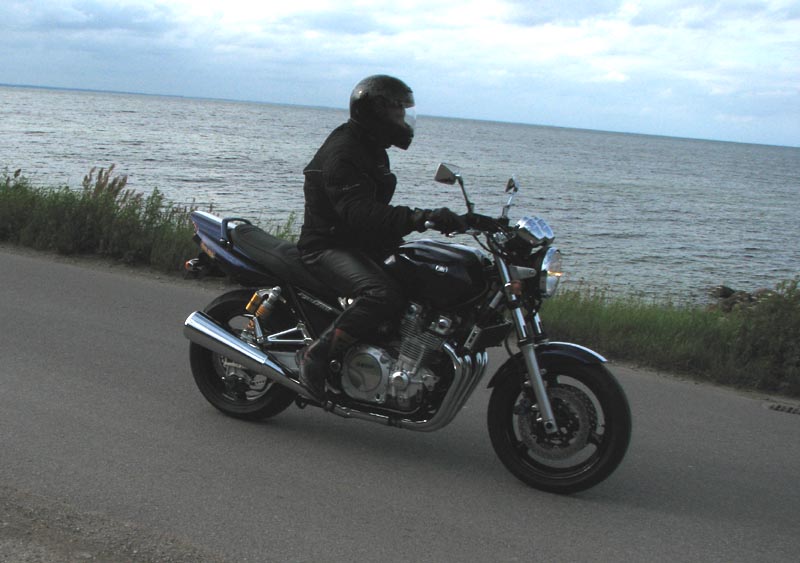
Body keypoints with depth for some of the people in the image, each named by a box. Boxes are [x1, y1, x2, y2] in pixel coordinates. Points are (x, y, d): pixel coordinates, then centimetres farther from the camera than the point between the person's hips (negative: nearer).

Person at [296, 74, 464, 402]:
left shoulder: (371, 150, 17)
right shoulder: (342, 153, -18)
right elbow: (358, 212, -33)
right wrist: (415, 218, -44)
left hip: (360, 247, 10)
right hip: (328, 248, -10)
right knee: (383, 294, -34)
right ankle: (316, 354, -23)